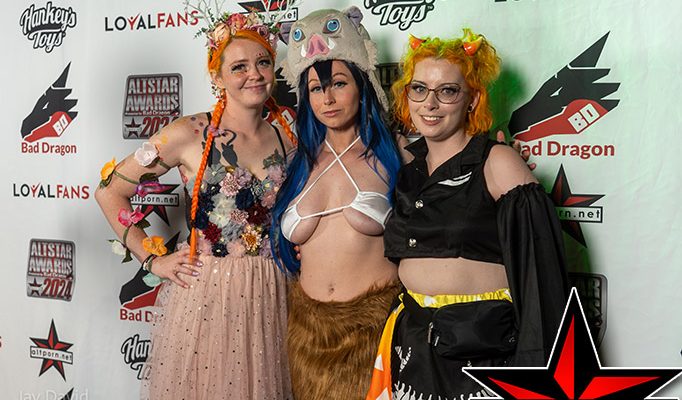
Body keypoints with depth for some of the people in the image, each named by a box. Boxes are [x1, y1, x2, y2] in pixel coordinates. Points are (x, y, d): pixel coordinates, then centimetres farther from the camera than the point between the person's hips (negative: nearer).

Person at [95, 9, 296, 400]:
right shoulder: (191, 134, -7)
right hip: (203, 293, -3)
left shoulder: (287, 141, 4)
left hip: (269, 298, 3)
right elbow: (110, 191, -1)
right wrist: (153, 259, -3)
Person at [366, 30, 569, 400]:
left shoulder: (497, 163, -8)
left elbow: (538, 268, -13)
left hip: (483, 343, -5)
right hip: (413, 343, 5)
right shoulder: (408, 171, 9)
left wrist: (535, 365, -16)